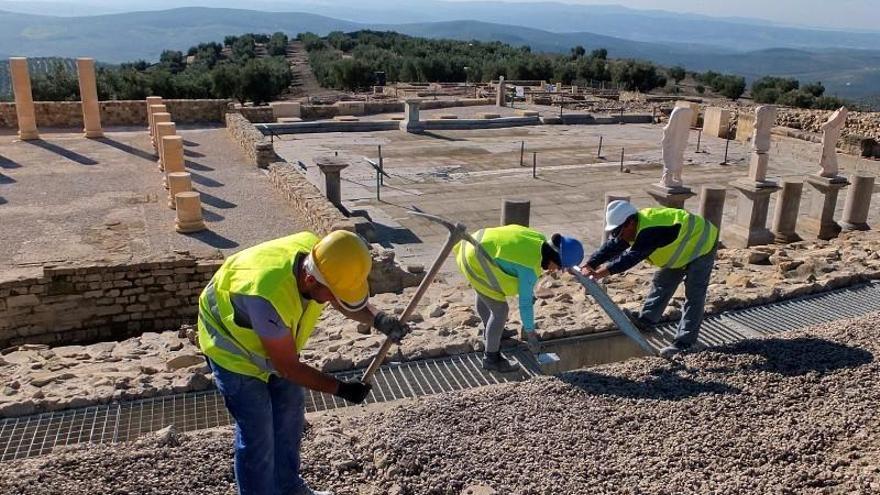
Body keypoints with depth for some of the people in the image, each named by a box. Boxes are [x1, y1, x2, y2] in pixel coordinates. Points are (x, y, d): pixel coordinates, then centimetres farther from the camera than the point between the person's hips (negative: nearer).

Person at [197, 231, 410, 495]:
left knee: (290, 410, 16)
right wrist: (341, 389, -23)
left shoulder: (319, 255, -27)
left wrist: (379, 319, -22)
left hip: (275, 342, 7)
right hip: (233, 345, -7)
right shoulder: (269, 295, -45)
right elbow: (288, 367, -30)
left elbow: (342, 299, -4)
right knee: (257, 431, -6)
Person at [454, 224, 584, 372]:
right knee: (500, 310, -2)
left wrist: (528, 291, 19)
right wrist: (531, 335, -3)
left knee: (484, 294, 32)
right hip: (476, 263, -10)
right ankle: (491, 358, 15)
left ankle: (489, 330, 57)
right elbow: (525, 304, -13)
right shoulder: (531, 269, -20)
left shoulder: (540, 240, 1)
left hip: (473, 247, 10)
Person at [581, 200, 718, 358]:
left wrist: (604, 272, -45)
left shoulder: (650, 231, -38)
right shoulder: (636, 227, -8)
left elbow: (632, 256, -43)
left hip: (701, 245, -10)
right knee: (661, 283, 13)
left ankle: (684, 343, -8)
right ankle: (645, 320, 22)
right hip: (681, 248, 10)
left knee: (693, 295, -9)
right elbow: (612, 246, -10)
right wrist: (589, 266, -20)